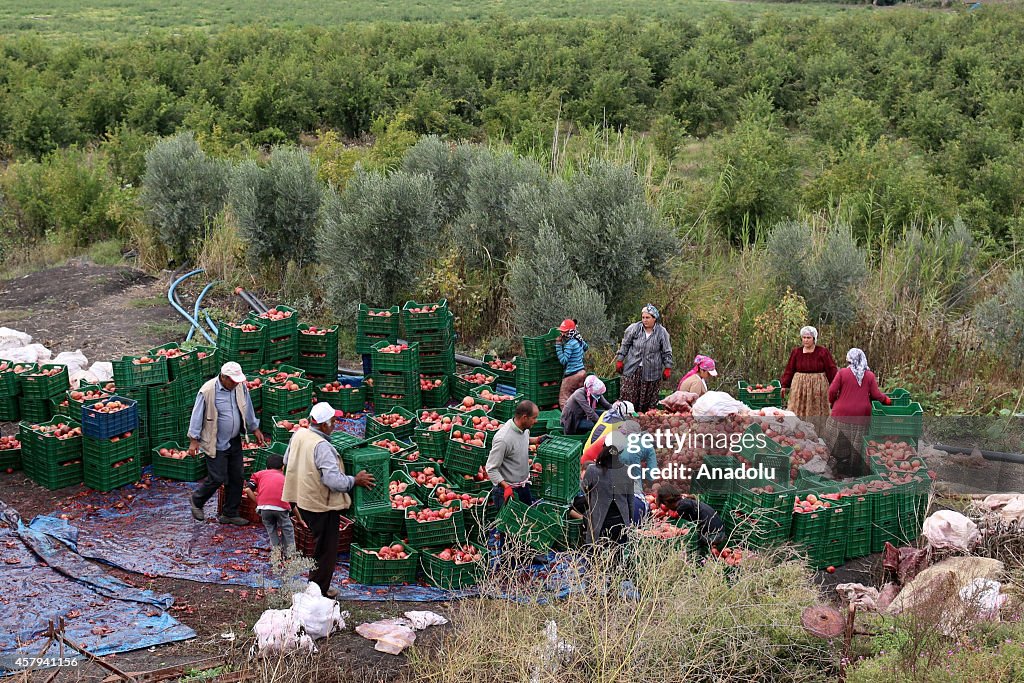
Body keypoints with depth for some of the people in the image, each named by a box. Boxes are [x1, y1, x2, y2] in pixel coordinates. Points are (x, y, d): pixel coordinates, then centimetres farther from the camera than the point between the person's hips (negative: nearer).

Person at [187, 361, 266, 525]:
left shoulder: (240, 386, -3)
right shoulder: (207, 391, -20)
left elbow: (247, 409, 13)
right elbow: (197, 415, -12)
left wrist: (255, 429, 20)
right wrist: (194, 440, -11)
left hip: (235, 442, 6)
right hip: (216, 444, -6)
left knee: (237, 477, 9)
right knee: (217, 478, -4)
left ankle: (230, 514, 22)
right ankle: (197, 501, 25)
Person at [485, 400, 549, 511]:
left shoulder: (524, 429, -5)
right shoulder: (503, 439, -28)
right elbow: (491, 468, -23)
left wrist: (537, 440, 4)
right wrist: (506, 487, -30)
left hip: (524, 484, 7)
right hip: (509, 489, -7)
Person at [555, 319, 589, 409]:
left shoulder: (570, 344, -20)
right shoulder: (579, 340, 7)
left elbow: (563, 360, -22)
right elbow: (586, 347, 29)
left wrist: (558, 345, -20)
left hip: (572, 375, -9)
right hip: (582, 371, 9)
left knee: (563, 400, -3)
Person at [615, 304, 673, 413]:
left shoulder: (662, 332, -2)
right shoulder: (634, 329, -1)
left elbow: (667, 352, 5)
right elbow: (625, 345, 9)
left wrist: (667, 368, 3)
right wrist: (619, 360, 6)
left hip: (651, 372, 0)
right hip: (632, 369, 1)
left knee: (648, 399, 5)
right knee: (628, 396, -1)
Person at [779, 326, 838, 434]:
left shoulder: (823, 352, -3)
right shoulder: (796, 352, 4)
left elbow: (831, 370, -3)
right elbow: (789, 370, 7)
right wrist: (784, 385, 1)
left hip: (818, 387, -2)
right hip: (799, 387, 2)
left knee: (816, 416, 2)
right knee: (798, 417, 1)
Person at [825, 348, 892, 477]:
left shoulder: (842, 373, -8)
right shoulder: (869, 375, -2)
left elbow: (832, 391, -10)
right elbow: (876, 395, -4)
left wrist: (832, 402, 9)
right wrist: (886, 400, 14)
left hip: (842, 414, -2)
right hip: (861, 415, 2)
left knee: (840, 442, 10)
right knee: (857, 445, 11)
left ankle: (840, 469, 12)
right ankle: (857, 471, 18)